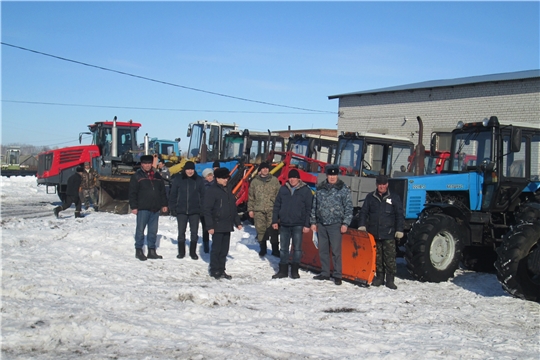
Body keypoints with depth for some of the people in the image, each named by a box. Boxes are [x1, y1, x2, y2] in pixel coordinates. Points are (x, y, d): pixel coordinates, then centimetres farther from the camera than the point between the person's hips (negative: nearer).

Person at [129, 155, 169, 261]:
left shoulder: (157, 176, 14)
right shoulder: (136, 176, 0)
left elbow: (162, 191, 18)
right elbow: (132, 193, -3)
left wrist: (164, 204, 13)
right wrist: (133, 206, -10)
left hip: (155, 208, 5)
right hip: (143, 208, -5)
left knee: (153, 230, 8)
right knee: (140, 229, -1)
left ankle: (151, 251, 15)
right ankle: (139, 250, 8)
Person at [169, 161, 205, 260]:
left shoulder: (199, 180, 2)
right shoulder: (178, 179, 0)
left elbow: (202, 195, 5)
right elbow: (173, 195, 3)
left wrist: (202, 209, -1)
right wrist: (172, 208, -1)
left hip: (195, 211, 0)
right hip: (181, 211, 0)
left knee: (194, 232, 5)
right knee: (181, 232, 7)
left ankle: (193, 252, 17)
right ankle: (181, 252, 19)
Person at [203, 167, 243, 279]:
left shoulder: (228, 191, 16)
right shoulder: (212, 191, -9)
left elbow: (233, 208, 23)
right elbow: (207, 209, -12)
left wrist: (237, 222, 20)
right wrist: (209, 226, -17)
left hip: (227, 226, 8)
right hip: (217, 226, -8)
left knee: (224, 249, 11)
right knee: (216, 249, -1)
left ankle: (221, 270, 19)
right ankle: (214, 271, 8)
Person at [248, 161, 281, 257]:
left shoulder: (274, 180, 6)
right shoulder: (254, 181, 9)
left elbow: (279, 195, 5)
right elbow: (251, 196, 12)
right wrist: (250, 209, 7)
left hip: (272, 209, -1)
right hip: (258, 210, 1)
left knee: (273, 230, -4)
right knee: (260, 229, 4)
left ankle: (275, 249, 5)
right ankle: (262, 248, 18)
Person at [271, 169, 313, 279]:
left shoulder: (305, 190, -2)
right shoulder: (283, 189, 7)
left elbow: (309, 209, -3)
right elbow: (276, 205, 11)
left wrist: (307, 224, -8)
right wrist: (275, 221, 5)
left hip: (298, 225, -3)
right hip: (284, 224, 3)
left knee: (297, 248, 3)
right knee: (283, 248, 8)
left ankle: (295, 270, 12)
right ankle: (283, 270, 16)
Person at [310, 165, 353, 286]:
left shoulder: (343, 189, -2)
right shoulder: (320, 188, 10)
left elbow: (348, 207, -3)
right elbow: (314, 206, 15)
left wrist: (345, 223, -10)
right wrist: (313, 222, 12)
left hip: (335, 224, -4)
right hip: (321, 224, 5)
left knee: (336, 251, -5)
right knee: (323, 250, 10)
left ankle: (337, 275, 2)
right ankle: (325, 273, 21)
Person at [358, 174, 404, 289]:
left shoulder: (394, 198, 5)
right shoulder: (370, 197, 10)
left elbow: (399, 215, 5)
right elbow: (363, 212, 11)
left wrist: (399, 230, -1)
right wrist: (362, 225, -1)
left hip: (388, 234, -2)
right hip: (374, 233, 2)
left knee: (390, 257, -3)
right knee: (377, 257, 9)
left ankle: (390, 280, 3)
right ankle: (379, 277, 20)